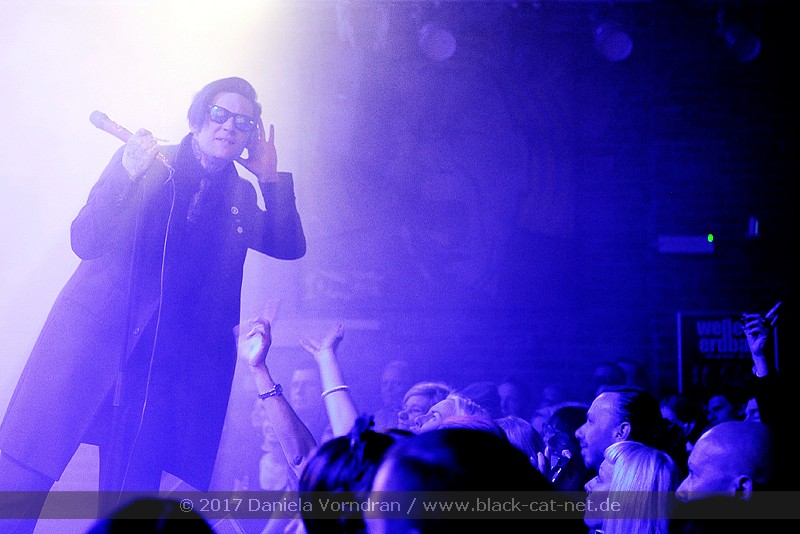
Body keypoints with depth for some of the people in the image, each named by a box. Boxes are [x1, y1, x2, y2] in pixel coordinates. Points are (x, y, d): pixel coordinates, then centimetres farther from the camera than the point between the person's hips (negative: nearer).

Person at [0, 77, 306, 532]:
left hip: (167, 357, 2)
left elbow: (290, 247, 5)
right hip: (94, 336, -2)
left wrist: (271, 177, -3)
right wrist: (127, 175, -17)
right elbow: (84, 241, -3)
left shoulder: (241, 196, 15)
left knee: (130, 495, 1)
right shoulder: (142, 162, 5)